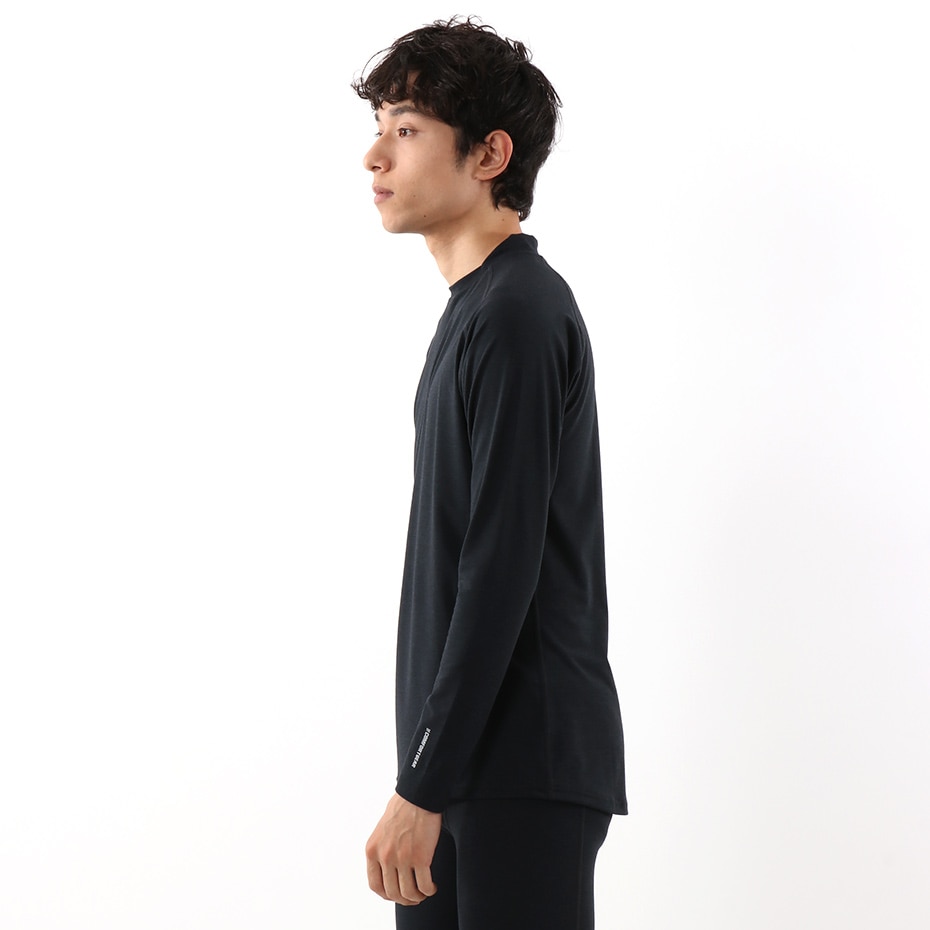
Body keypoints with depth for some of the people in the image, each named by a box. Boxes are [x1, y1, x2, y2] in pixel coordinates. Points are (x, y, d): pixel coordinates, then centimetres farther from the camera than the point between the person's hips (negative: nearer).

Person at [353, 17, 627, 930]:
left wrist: (424, 786, -19)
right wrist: (426, 773, 18)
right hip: (471, 757, 9)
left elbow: (502, 572, -20)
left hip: (523, 766, -9)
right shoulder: (480, 309, 15)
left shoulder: (516, 316, -15)